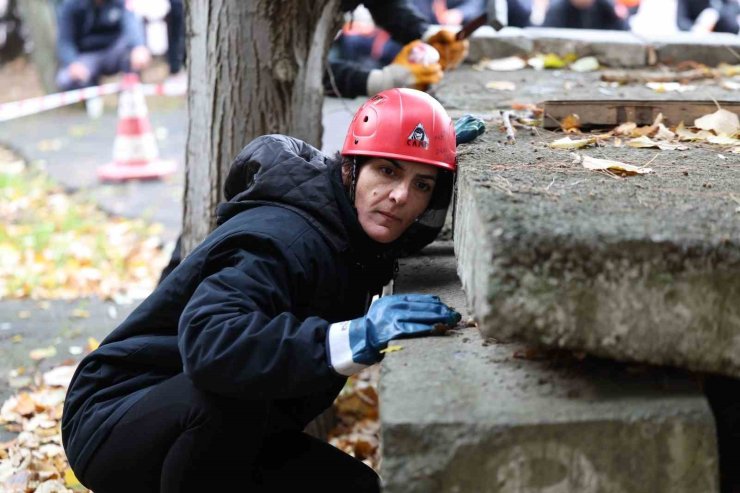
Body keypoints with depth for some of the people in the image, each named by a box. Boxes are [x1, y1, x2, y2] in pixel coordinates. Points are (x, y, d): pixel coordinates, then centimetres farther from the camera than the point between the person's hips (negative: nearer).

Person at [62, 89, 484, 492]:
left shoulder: (354, 230, -1)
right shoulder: (278, 241, -29)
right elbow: (207, 343, -46)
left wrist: (442, 149, 8)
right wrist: (353, 339, -51)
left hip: (232, 434, 9)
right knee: (229, 392, -39)